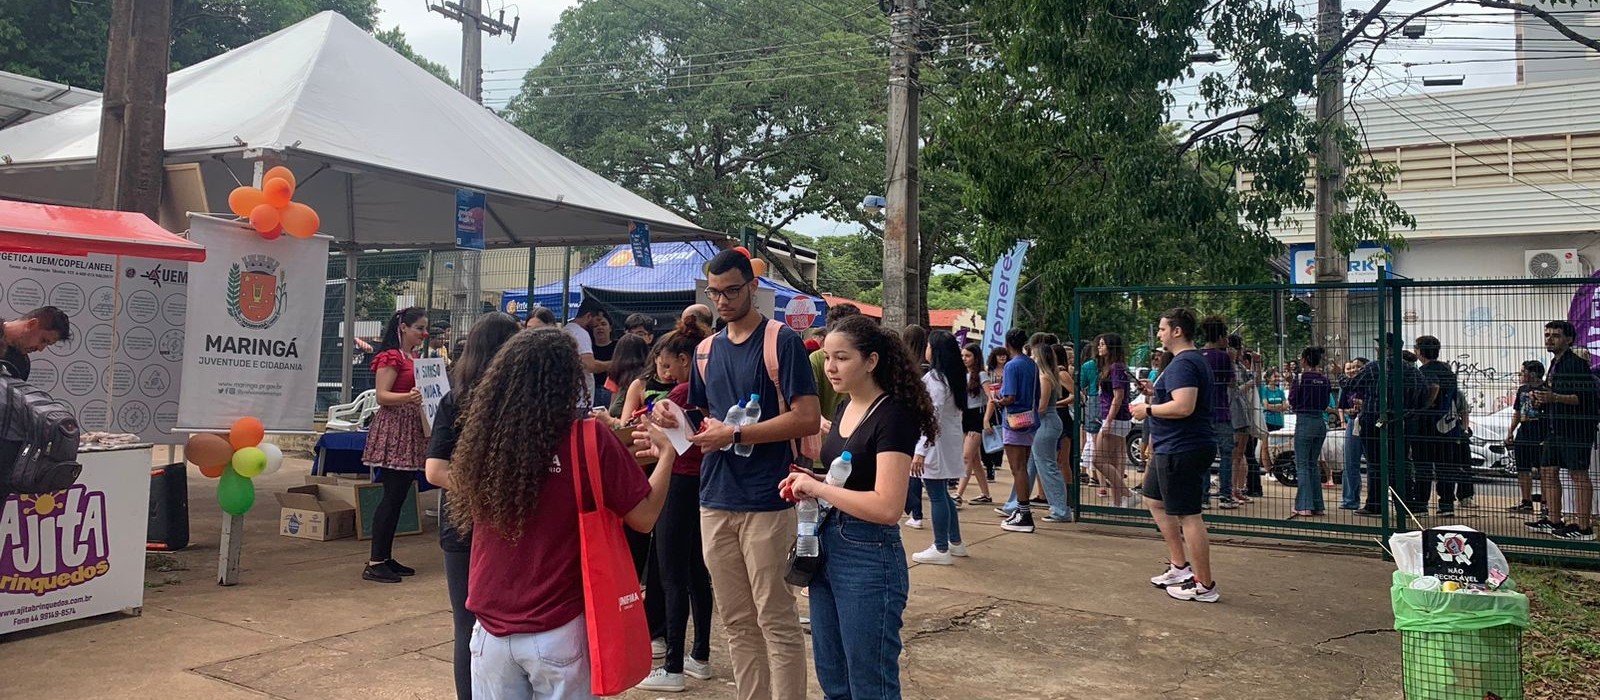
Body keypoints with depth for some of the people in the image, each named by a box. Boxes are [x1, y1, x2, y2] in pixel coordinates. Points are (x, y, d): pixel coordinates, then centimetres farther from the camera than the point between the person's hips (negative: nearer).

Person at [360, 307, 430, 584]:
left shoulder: (416, 359, 19)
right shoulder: (390, 357, -8)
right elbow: (382, 396, -16)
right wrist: (408, 397, -32)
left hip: (412, 432, 9)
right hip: (393, 429, -9)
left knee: (398, 497, 9)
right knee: (392, 496, -10)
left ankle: (386, 558, 15)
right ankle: (374, 563, -6)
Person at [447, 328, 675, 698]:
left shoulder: (483, 438, -6)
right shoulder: (589, 442, -16)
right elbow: (644, 518, -9)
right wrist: (667, 452, 7)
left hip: (492, 628, 3)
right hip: (558, 632, -3)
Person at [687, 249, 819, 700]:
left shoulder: (782, 341, -7)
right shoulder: (706, 349, 13)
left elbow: (807, 418, -14)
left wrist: (735, 434, -16)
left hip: (765, 502, -6)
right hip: (715, 500, 6)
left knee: (776, 622, 0)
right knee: (737, 623, 12)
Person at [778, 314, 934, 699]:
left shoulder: (894, 416, -17)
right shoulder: (845, 407, 9)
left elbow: (887, 506, -25)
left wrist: (816, 487, -18)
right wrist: (807, 483, 2)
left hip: (869, 558, -9)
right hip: (827, 547, 9)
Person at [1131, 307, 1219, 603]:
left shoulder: (1182, 364, -19)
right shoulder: (1198, 361, 17)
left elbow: (1184, 407, -31)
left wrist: (1148, 409, -16)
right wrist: (1155, 393, 15)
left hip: (1182, 451, -12)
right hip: (1174, 448, 12)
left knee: (1188, 516, -5)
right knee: (1155, 500, 22)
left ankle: (1204, 586, 2)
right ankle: (1180, 567, 26)